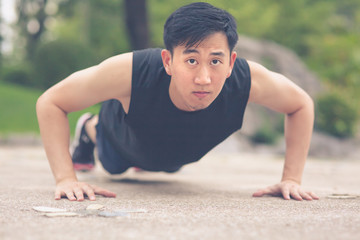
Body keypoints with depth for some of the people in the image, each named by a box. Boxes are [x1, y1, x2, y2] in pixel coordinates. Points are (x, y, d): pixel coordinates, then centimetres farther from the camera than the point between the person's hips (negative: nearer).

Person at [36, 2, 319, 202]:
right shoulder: (129, 72, -51)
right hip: (123, 135, -2)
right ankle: (89, 129, 64)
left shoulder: (247, 79, -46)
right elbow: (50, 102, -37)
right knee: (114, 166, 34)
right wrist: (66, 178, -46)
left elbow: (301, 104, -23)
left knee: (169, 166, 40)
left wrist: (292, 179, -28)